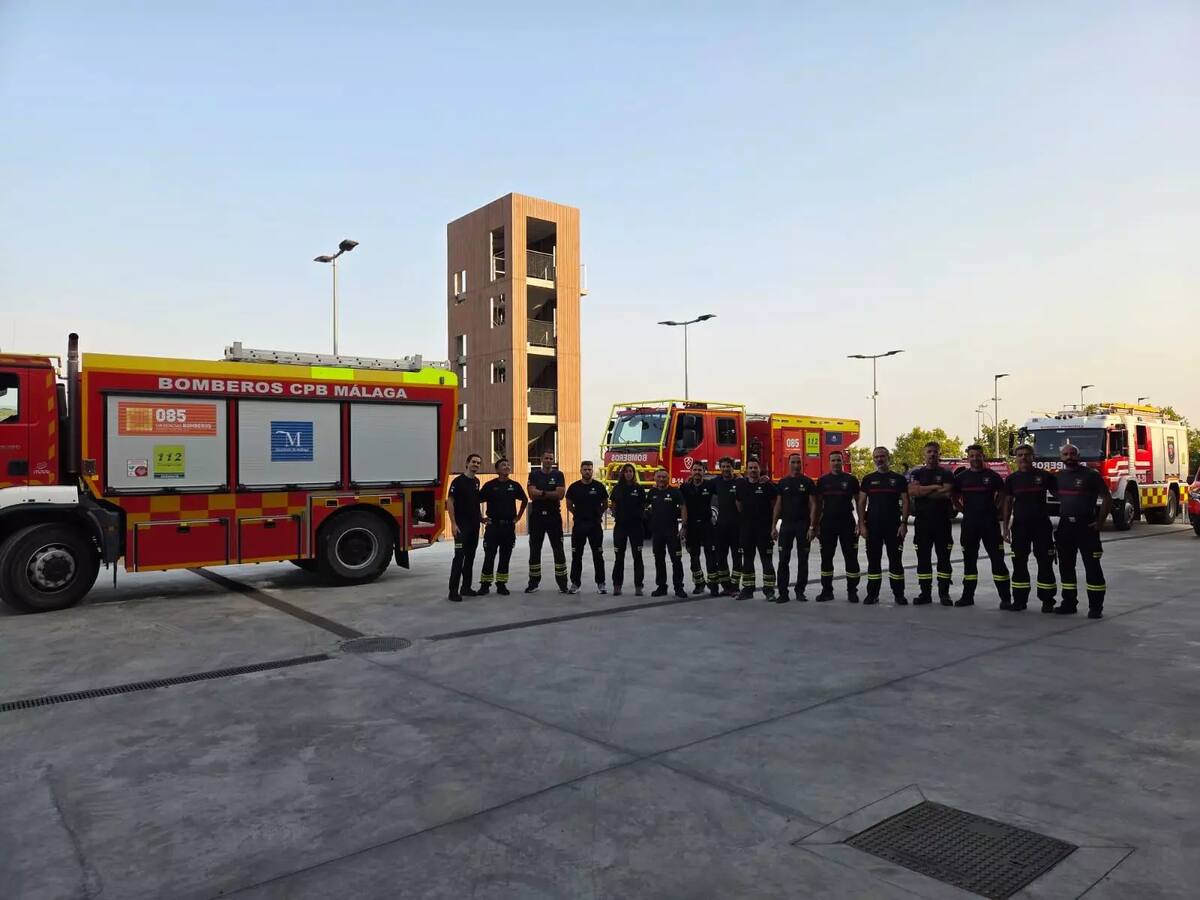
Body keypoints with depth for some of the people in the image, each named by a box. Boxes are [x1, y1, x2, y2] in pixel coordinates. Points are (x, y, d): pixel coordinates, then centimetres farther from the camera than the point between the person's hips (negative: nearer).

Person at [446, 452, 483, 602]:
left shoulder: (476, 482, 12)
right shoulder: (458, 481, -9)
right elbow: (450, 503, -13)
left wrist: (480, 517, 17)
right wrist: (453, 524, -18)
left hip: (474, 526, 7)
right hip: (461, 526, -7)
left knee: (470, 557, 11)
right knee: (459, 557, -9)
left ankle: (466, 587, 19)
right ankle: (453, 591, -7)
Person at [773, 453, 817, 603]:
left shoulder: (808, 482, 0)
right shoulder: (782, 483, 8)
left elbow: (813, 505, -3)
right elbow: (778, 505, 8)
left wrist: (811, 527, -12)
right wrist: (774, 527, 1)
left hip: (803, 525, -2)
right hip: (786, 525, 2)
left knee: (802, 560, 4)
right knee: (783, 560, 0)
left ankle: (800, 591, 14)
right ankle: (783, 592, 4)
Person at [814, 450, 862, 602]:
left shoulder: (851, 480, 2)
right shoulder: (822, 480, 7)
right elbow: (818, 504, 8)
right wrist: (816, 525, 3)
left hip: (847, 524, -2)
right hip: (827, 524, 2)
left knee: (851, 558, 2)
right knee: (826, 558, 6)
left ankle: (852, 591, 10)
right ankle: (827, 591, 14)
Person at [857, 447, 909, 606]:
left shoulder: (899, 479, 5)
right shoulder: (868, 479, 8)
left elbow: (905, 502, 2)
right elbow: (861, 503, 5)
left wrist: (903, 523, -9)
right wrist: (862, 525, -4)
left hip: (894, 527, -1)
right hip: (873, 527, 1)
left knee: (896, 560, 2)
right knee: (873, 560, 5)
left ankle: (898, 594, 9)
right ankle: (872, 594, 11)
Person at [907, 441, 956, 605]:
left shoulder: (947, 474, 4)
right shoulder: (917, 473, 10)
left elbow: (947, 493, -13)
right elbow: (912, 491, -9)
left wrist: (923, 492, -9)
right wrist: (935, 487, -11)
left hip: (942, 521, -2)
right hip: (922, 521, 2)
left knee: (943, 557, 1)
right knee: (923, 558, 4)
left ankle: (944, 593, 6)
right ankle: (925, 593, 11)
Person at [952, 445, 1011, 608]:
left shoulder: (992, 476, 0)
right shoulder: (961, 477, 6)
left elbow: (1002, 494, 10)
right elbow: (954, 497, 16)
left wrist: (995, 509, 2)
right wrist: (963, 509, 5)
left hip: (990, 523, -2)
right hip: (969, 524, 3)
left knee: (997, 558, -4)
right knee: (969, 559, 9)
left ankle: (1006, 598, 0)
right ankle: (968, 596, 17)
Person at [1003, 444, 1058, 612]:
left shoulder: (1044, 476, 0)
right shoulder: (1012, 479, 6)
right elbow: (1008, 503, 7)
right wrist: (1006, 527, 2)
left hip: (1042, 525, -2)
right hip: (1019, 526, 2)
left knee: (1045, 562, 0)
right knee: (1019, 563, 5)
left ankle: (1047, 600, 8)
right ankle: (1020, 600, 13)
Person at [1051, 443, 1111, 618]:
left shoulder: (1091, 475, -4)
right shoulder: (1057, 477, 10)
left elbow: (1107, 498, -4)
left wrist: (1100, 522, -10)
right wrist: (1062, 518, 10)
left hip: (1086, 526, -5)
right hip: (1065, 526, 5)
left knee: (1092, 567, -3)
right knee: (1066, 566, 9)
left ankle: (1096, 606, 2)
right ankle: (1069, 603, 17)